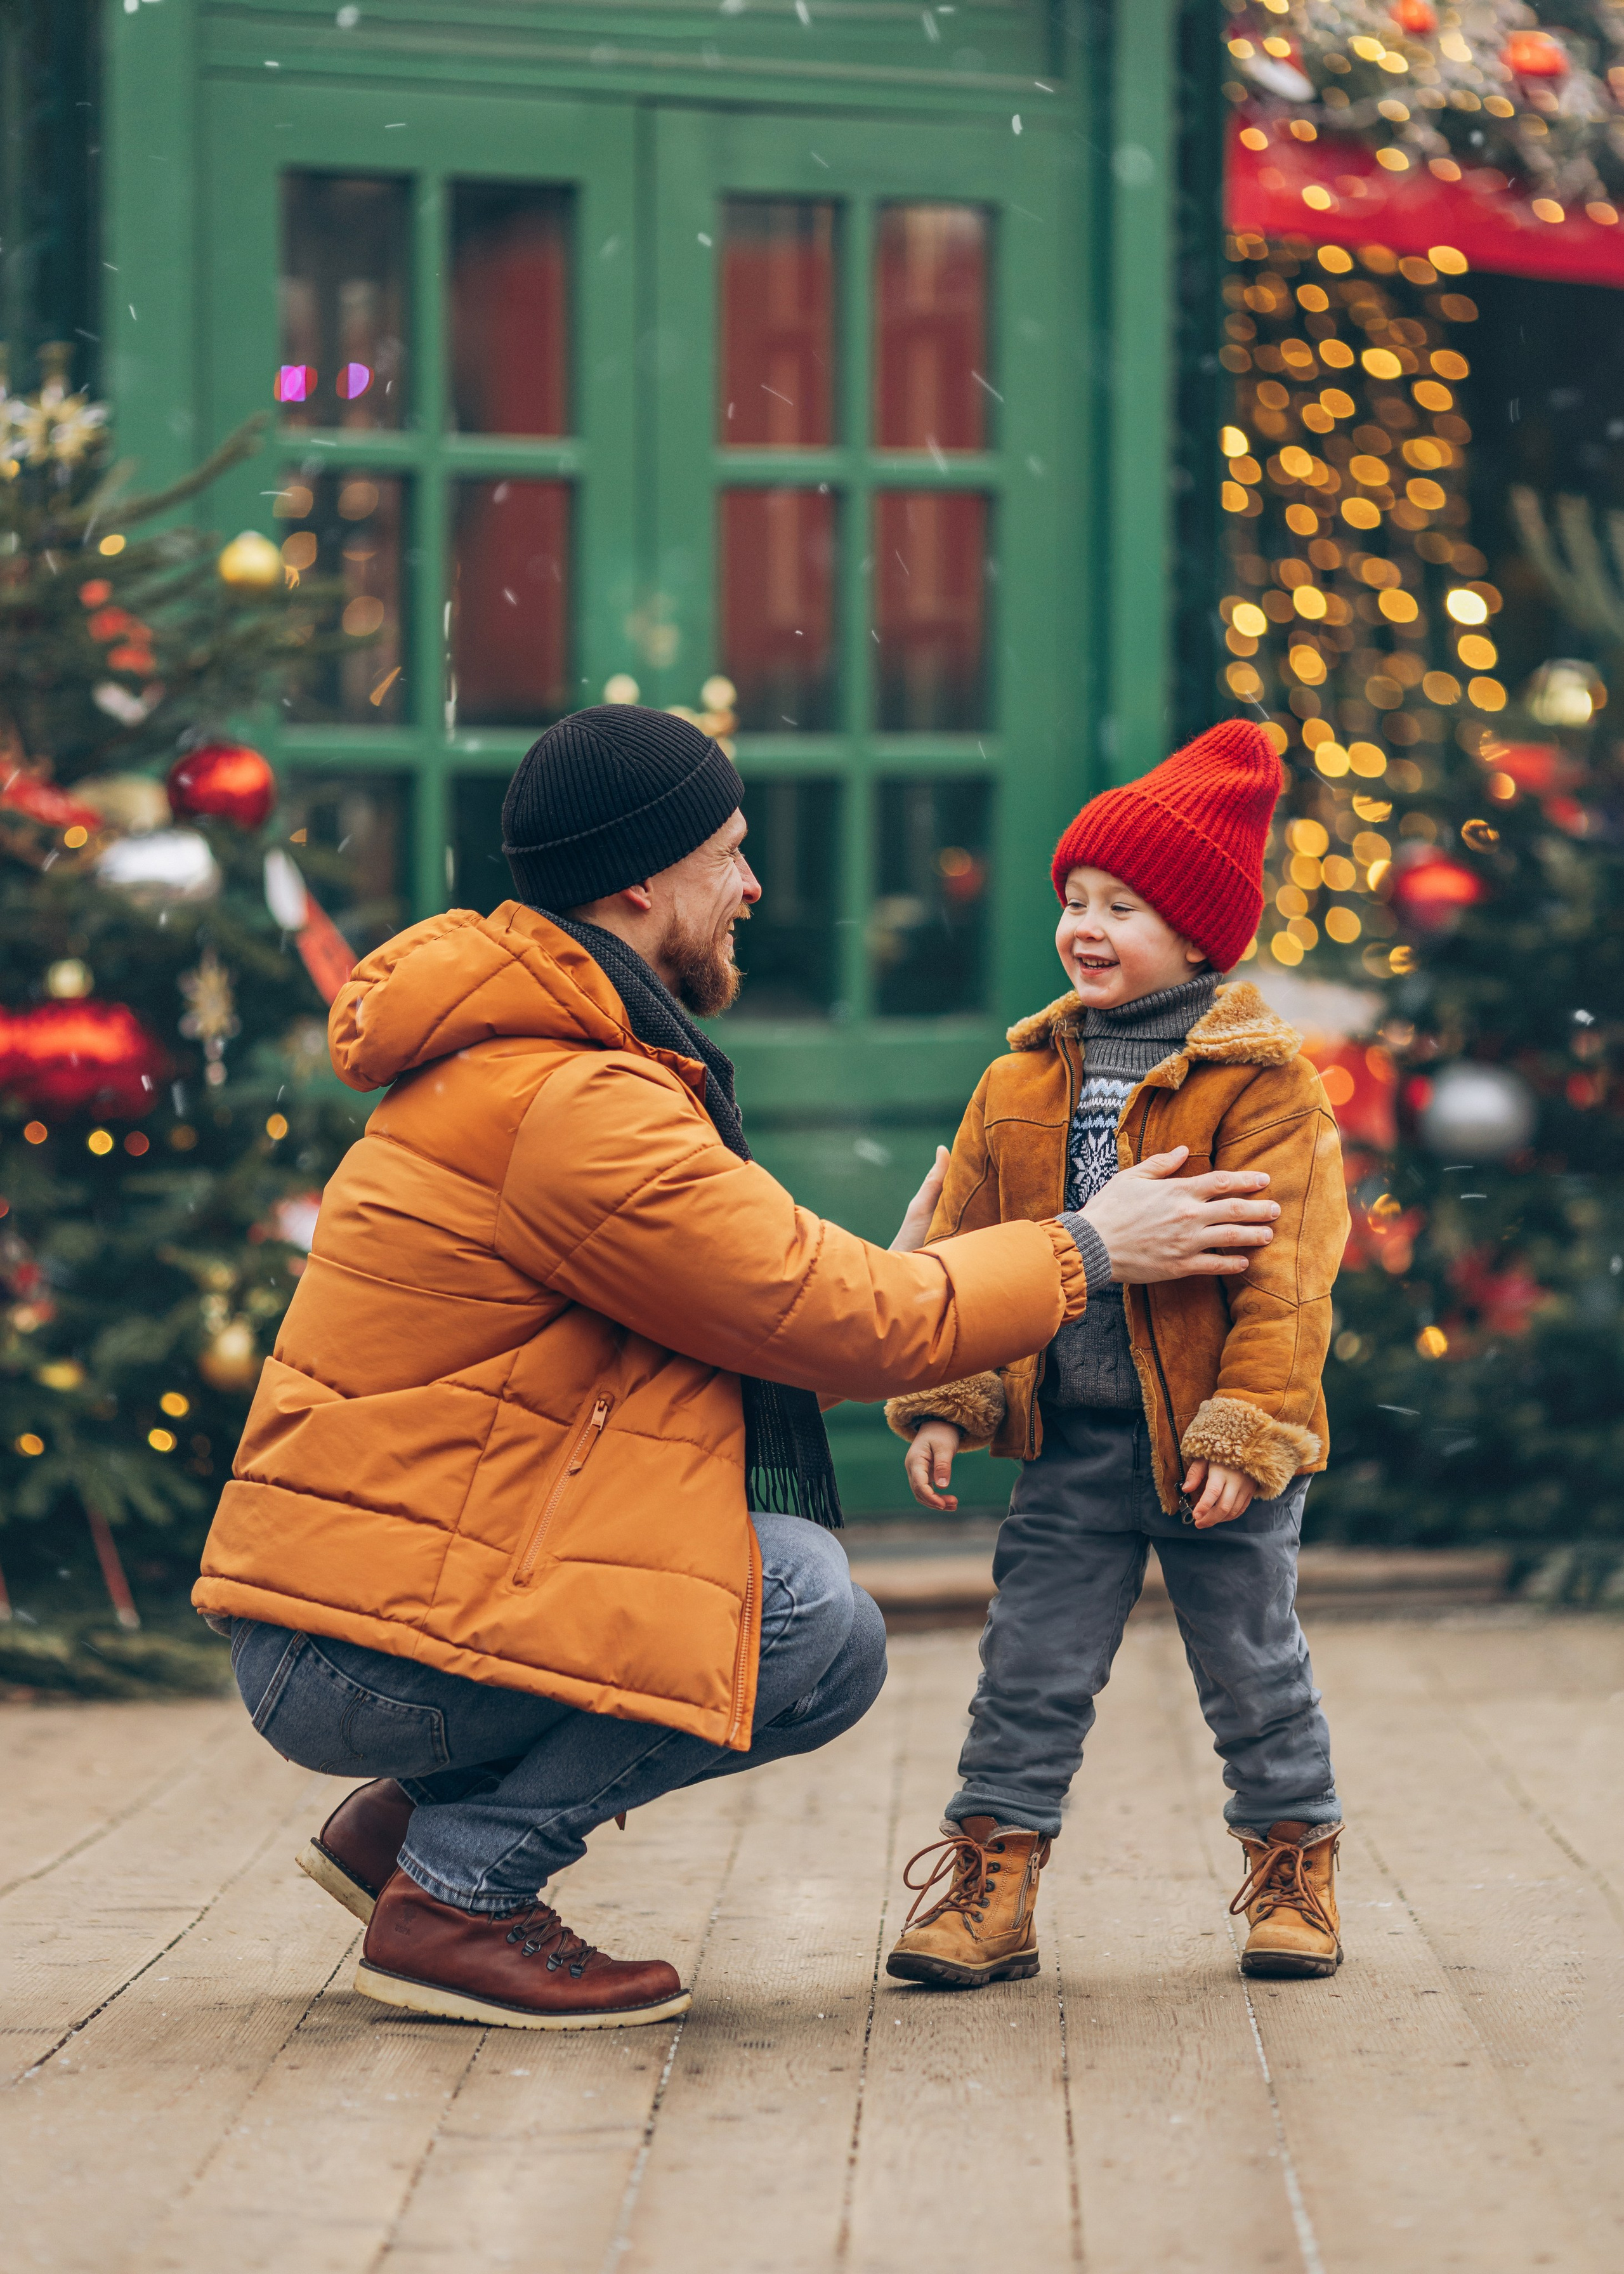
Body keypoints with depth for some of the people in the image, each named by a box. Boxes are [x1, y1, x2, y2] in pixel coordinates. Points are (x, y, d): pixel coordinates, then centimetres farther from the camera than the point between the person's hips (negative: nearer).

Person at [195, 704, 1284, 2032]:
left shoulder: (511, 1051, 15)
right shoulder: (573, 1106, -19)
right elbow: (844, 1324, -14)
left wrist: (893, 1276, 15)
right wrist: (1089, 1251, -3)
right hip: (353, 1650, -10)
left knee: (785, 1559, 10)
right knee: (823, 1629, -16)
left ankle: (411, 1815, 12)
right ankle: (458, 1892, -8)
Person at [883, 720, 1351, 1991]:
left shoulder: (1261, 1082, -10)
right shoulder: (1024, 1084, 6)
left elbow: (1284, 1275, -14)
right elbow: (962, 1253, 10)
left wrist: (1250, 1431, -19)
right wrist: (941, 1403, 2)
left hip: (1214, 1445, -4)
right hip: (1072, 1443, 4)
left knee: (1254, 1669, 9)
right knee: (1032, 1667, 4)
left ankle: (1294, 1864, 24)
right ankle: (993, 1880, 10)